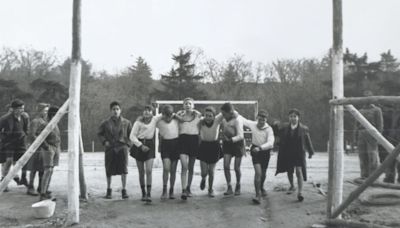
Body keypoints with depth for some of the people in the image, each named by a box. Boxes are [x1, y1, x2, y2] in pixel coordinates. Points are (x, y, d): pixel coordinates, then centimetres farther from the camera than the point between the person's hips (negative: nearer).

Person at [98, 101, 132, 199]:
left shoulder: (126, 123, 7)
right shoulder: (105, 123, 7)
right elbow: (99, 134, 15)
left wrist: (128, 144, 1)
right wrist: (104, 141, -1)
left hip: (122, 147, 0)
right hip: (110, 148, 1)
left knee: (124, 169, -9)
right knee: (109, 170, 6)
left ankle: (124, 190, 2)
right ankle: (109, 190, 25)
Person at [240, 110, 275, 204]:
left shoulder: (269, 129, -15)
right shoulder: (253, 124, -8)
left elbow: (270, 143, -28)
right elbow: (242, 120, 7)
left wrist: (260, 148, -42)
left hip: (265, 151, 1)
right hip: (255, 151, -1)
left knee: (263, 173, 17)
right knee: (258, 172, -17)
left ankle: (261, 187, 47)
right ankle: (258, 195, -13)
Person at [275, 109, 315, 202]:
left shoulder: (304, 129, -4)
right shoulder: (284, 128, 0)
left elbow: (308, 141, 3)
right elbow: (277, 134, 11)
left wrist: (311, 152, 7)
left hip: (299, 154, -3)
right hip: (287, 154, 3)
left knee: (299, 171, -12)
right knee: (289, 171, 16)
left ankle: (300, 192, -8)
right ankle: (292, 186, 40)